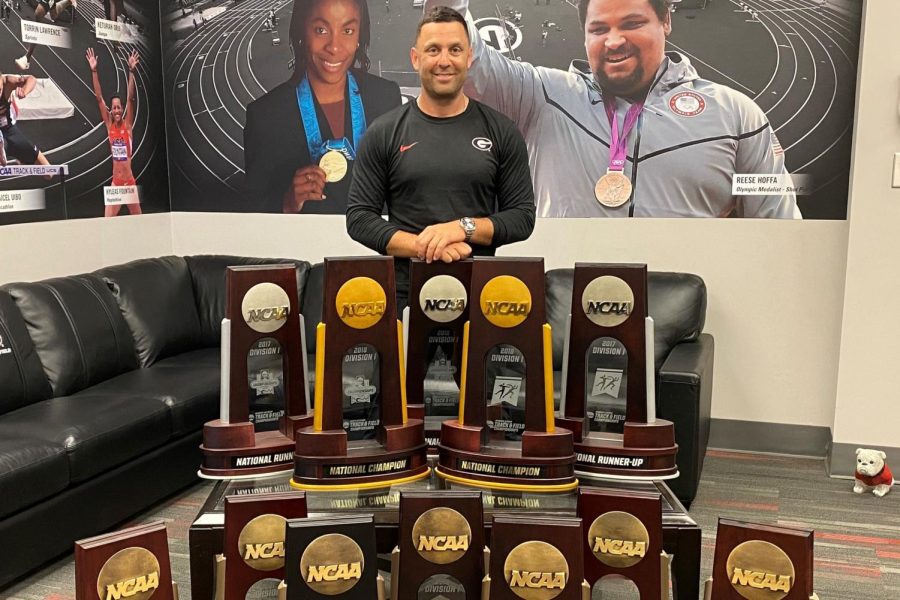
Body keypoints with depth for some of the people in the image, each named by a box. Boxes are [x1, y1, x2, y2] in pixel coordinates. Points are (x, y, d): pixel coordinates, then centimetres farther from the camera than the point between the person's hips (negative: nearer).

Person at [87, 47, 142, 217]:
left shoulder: (127, 125, -2)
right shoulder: (109, 125, 3)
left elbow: (131, 98, -11)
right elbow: (99, 98, -2)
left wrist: (131, 71, -20)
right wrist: (94, 71, -8)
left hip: (130, 182, -2)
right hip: (115, 183, 2)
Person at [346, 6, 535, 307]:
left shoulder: (501, 132, 3)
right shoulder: (383, 133, 2)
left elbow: (523, 216, 2)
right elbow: (358, 217, -1)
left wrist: (464, 227, -15)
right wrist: (421, 245, -15)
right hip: (404, 292, 0)